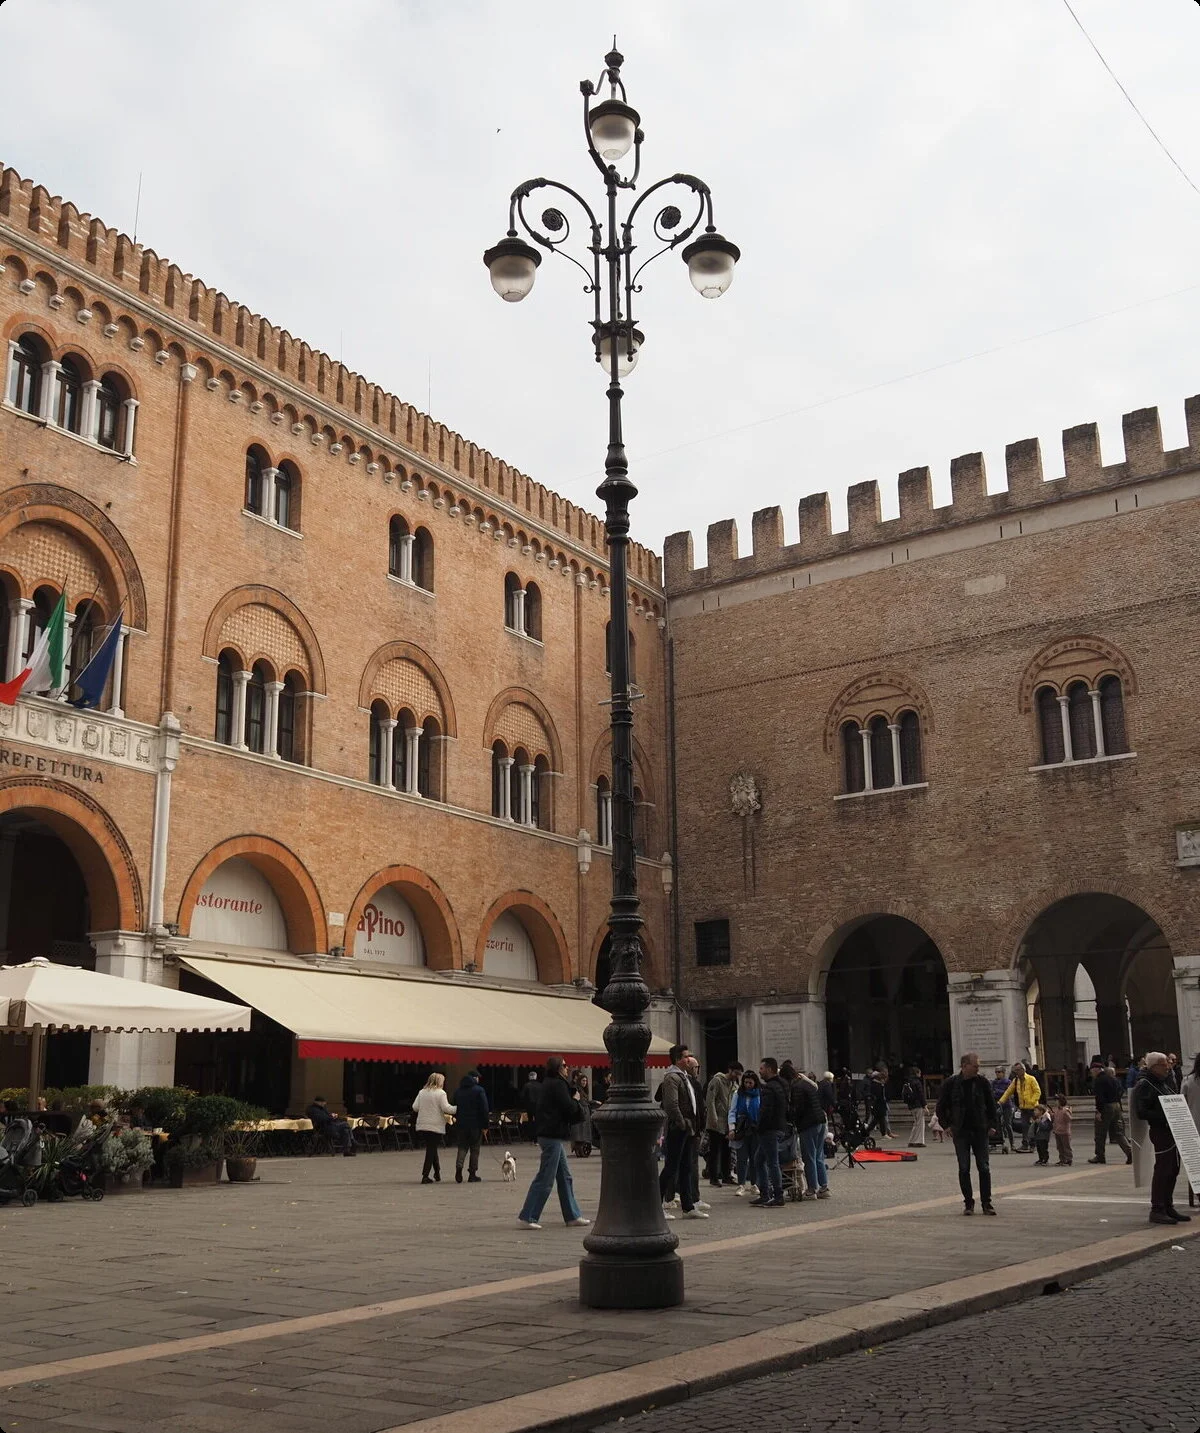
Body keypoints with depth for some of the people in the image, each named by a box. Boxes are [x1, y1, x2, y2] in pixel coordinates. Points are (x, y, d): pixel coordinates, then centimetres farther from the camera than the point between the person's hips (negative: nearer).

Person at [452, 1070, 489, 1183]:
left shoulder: (458, 1091, 10)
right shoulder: (479, 1090, -6)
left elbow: (454, 1108, 13)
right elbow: (485, 1109, -10)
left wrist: (458, 1120, 15)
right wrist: (485, 1125, -6)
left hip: (461, 1124, 4)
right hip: (476, 1125, -4)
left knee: (462, 1147, 11)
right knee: (474, 1149, 4)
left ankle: (458, 1167, -14)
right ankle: (472, 1175, 4)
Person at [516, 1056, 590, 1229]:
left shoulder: (547, 1084, 17)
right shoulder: (557, 1085, -13)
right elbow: (569, 1109, -17)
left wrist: (574, 1103, 6)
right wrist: (576, 1100, 2)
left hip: (550, 1135, 11)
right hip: (553, 1136, -11)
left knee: (565, 1177, 14)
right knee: (545, 1179, -7)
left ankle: (572, 1216, 18)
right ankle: (527, 1217, -4)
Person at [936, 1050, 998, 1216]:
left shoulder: (982, 1081, -2)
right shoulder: (951, 1083, -5)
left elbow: (991, 1104, 9)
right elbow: (941, 1107, 4)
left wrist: (991, 1124, 4)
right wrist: (947, 1126, -1)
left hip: (980, 1131, 1)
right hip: (960, 1132, -1)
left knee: (984, 1168, 1)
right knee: (964, 1169, 1)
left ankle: (987, 1203, 9)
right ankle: (968, 1203, 10)